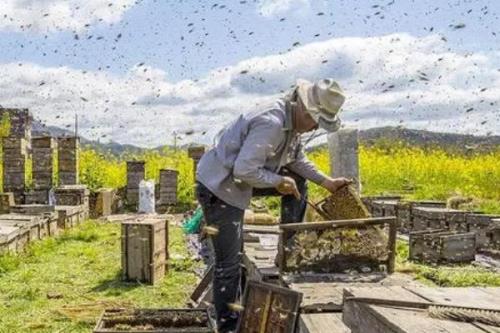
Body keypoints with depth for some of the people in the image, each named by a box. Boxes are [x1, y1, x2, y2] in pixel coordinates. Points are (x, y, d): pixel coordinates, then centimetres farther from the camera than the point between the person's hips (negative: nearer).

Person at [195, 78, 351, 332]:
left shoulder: (293, 122, 2)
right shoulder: (271, 124, -28)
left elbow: (297, 160, 18)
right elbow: (244, 170, -32)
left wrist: (326, 182, 11)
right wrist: (279, 182, -18)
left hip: (239, 182, 9)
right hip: (218, 186, -9)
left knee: (298, 180, 13)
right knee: (230, 262, -3)